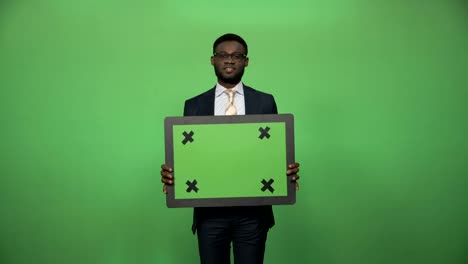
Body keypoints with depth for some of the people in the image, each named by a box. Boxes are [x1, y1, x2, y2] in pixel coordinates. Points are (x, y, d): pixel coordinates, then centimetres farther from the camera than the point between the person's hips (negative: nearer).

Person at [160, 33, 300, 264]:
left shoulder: (265, 102, 3)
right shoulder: (194, 106, 5)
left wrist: (288, 170, -15)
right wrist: (171, 173, -13)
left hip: (252, 211, 0)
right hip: (210, 211, 1)